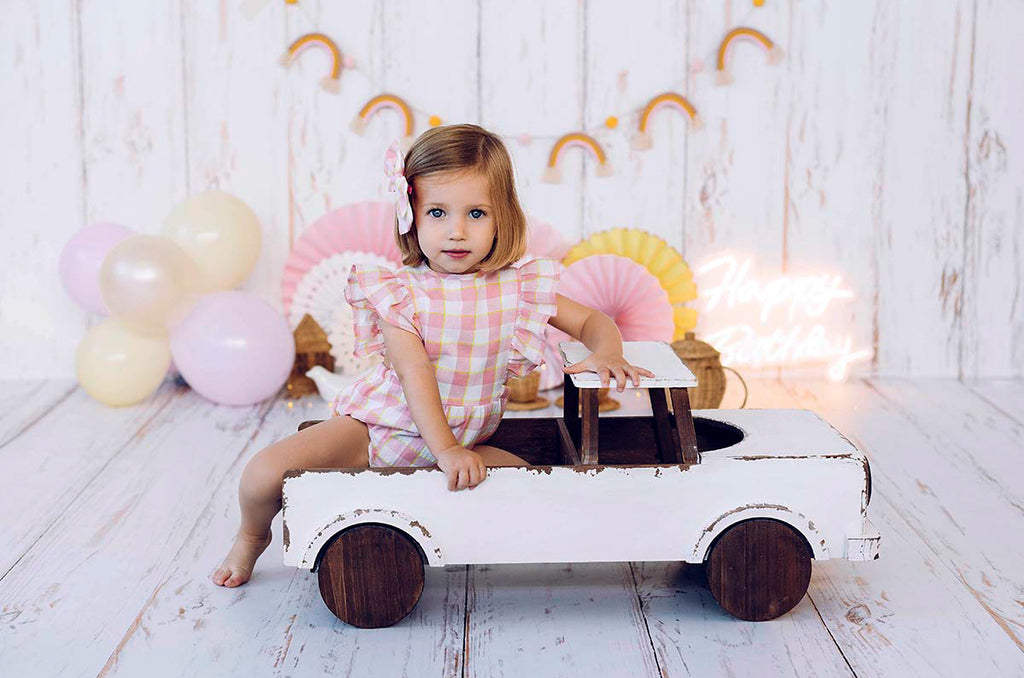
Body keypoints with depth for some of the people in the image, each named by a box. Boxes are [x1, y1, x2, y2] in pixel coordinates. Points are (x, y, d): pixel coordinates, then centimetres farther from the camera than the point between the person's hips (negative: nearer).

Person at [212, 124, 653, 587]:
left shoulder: (520, 288, -6)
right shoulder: (400, 292, -14)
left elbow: (592, 321, 2)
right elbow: (415, 372, -23)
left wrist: (605, 354, -22)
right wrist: (445, 449, -34)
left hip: (459, 444, 3)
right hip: (375, 428, -3)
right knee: (264, 473, -20)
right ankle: (252, 537, 17)